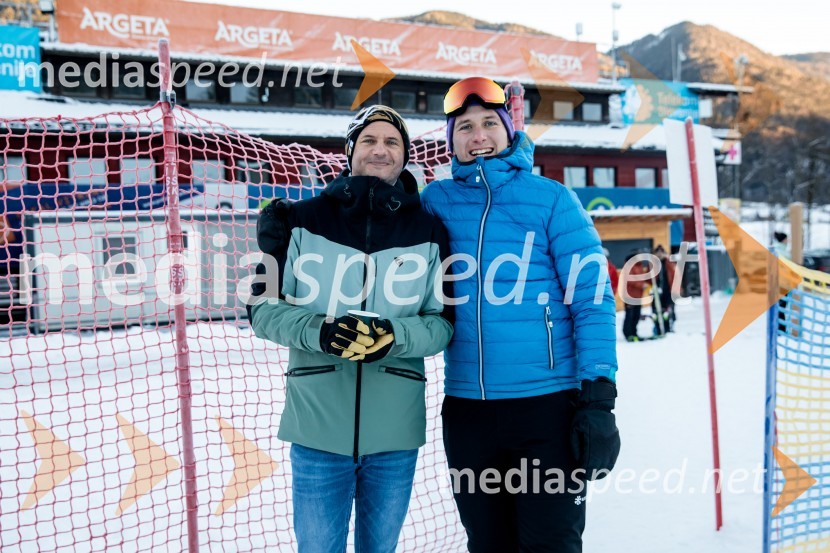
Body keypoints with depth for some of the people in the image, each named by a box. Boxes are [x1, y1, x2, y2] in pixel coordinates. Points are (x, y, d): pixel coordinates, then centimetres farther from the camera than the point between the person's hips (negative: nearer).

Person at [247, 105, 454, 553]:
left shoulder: (428, 231, 1)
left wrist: (396, 335, -20)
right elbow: (264, 308, -1)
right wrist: (318, 332, -20)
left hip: (396, 430, 1)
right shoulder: (302, 221, -1)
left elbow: (444, 322, 1)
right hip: (317, 426, -1)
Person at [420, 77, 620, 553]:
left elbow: (592, 299, -5)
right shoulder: (436, 201, 7)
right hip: (466, 407, 3)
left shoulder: (551, 198, -1)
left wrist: (598, 398, -11)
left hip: (547, 405, -3)